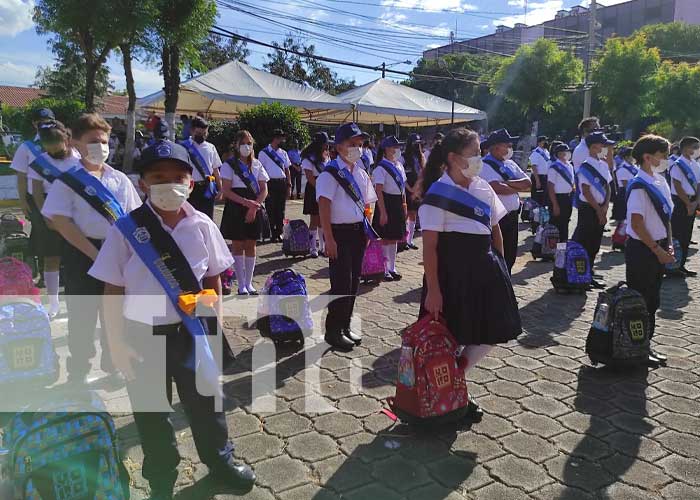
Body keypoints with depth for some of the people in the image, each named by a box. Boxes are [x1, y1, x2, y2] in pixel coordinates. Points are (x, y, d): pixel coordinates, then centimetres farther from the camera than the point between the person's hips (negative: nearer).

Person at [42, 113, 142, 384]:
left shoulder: (120, 180, 7)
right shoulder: (67, 180, -5)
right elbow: (61, 222, -12)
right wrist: (94, 253, -17)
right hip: (82, 255, -4)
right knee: (83, 316, 5)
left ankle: (113, 366, 31)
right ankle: (78, 373, 21)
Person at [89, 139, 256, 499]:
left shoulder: (201, 226, -7)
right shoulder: (126, 230, -14)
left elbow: (214, 279, 5)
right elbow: (113, 293, -8)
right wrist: (118, 344, -9)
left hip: (190, 331, 2)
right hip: (142, 335, -1)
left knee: (204, 400, 19)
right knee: (150, 412, 16)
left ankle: (219, 459, 46)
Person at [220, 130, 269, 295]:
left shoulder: (257, 165, 8)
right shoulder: (229, 165, -3)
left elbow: (264, 190, 4)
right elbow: (227, 191, -10)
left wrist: (254, 206, -11)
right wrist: (246, 202, -22)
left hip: (254, 209, 3)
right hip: (236, 209, -3)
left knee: (251, 246, 7)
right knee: (238, 246, 1)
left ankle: (249, 284, 15)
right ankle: (241, 286, 8)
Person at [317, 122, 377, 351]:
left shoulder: (361, 174, 11)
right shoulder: (330, 174, -11)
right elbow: (324, 207, -16)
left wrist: (367, 231, 10)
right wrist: (329, 239, -20)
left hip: (358, 232, 7)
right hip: (340, 232, -7)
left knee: (354, 280, 11)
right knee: (342, 282, -5)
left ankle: (345, 325, 24)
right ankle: (333, 330, 9)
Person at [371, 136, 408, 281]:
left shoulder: (399, 166, 10)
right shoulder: (381, 168, -14)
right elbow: (378, 191, -18)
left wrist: (404, 205, 14)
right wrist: (382, 212, -21)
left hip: (398, 204, 8)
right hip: (386, 203, -7)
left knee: (394, 238, 14)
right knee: (386, 238, 0)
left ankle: (392, 268, 25)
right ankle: (384, 270, 11)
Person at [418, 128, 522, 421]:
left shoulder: (483, 188, 9)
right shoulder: (438, 193, -12)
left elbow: (495, 230, 17)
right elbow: (430, 245, -14)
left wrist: (500, 266, 10)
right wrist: (432, 290, -17)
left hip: (485, 267, 7)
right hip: (452, 270, -7)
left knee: (492, 333, 8)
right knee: (451, 338, 4)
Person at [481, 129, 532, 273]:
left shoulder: (511, 164, 13)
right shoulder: (485, 165, -11)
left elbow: (528, 183, 4)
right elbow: (497, 188, -24)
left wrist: (508, 183, -12)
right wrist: (518, 187, -6)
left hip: (512, 216, 8)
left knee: (510, 256, 16)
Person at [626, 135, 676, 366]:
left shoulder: (660, 182, 9)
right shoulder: (639, 187, -17)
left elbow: (666, 215, 16)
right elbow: (637, 224, -20)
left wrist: (668, 245, 8)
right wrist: (657, 250, -16)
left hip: (657, 249, 9)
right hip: (642, 250, -9)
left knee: (652, 300, 15)